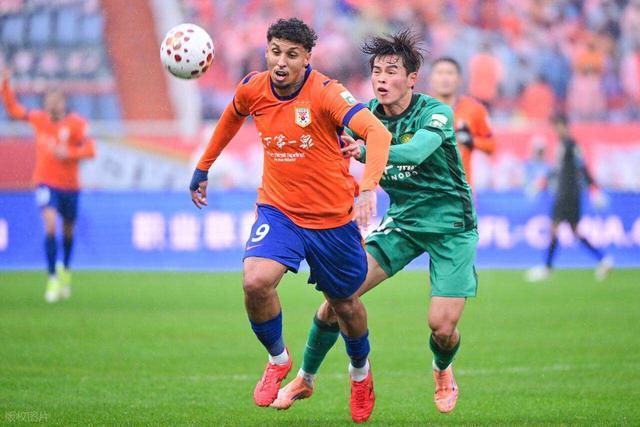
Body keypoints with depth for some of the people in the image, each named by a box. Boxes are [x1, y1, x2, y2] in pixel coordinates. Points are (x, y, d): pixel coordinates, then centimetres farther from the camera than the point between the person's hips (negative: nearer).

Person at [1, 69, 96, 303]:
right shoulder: (39, 119, -1)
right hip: (46, 183, 0)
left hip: (69, 185, 0)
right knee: (50, 224, -20)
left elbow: (90, 150, -12)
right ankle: (53, 279, -15)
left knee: (68, 231, 15)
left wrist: (68, 153, -24)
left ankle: (65, 270, 43)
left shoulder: (76, 124, -9)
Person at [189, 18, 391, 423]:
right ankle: (278, 359, 5)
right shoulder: (252, 89, -7)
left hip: (333, 216, -2)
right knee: (255, 282, -24)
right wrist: (203, 168, 24)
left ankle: (360, 370, 47)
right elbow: (232, 118, 18)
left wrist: (368, 187, -50)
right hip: (278, 210, 2)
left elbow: (378, 132, -35)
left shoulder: (325, 93, -22)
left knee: (344, 304, 14)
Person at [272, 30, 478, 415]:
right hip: (402, 220, 4)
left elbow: (415, 152, -38)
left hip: (450, 224, -4)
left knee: (443, 327, -11)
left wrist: (366, 151, -54)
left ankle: (442, 370, 27)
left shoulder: (436, 113, -19)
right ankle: (305, 379, 10)